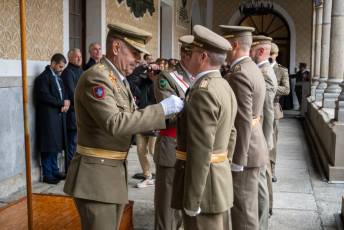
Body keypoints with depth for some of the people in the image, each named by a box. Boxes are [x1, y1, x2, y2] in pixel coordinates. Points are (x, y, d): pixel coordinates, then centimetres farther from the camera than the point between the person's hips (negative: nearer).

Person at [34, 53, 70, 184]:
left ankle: (55, 172, 20)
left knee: (55, 145, 12)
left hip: (58, 116, 8)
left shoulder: (58, 77, 17)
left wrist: (65, 104, -3)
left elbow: (62, 94, 19)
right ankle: (47, 175, 5)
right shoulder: (43, 77, -9)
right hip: (48, 117, -8)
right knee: (48, 147, -2)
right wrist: (62, 103, -12)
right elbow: (44, 96, -18)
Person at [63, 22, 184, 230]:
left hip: (115, 172, 9)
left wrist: (154, 121, -1)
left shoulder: (119, 79, 12)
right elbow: (115, 123, -30)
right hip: (96, 176, -9)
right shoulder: (95, 78, -19)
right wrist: (161, 109, -26)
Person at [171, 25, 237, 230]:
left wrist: (191, 201, -19)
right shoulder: (224, 87, 10)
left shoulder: (203, 92, -21)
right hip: (221, 180, 10)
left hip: (203, 183, -10)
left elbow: (200, 152, -23)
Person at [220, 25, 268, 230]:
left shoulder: (238, 74, -19)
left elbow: (243, 122, -24)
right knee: (247, 207, 19)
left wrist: (237, 159, -19)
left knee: (243, 211, 1)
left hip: (243, 153, -10)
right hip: (253, 148, 10)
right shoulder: (253, 70, 13)